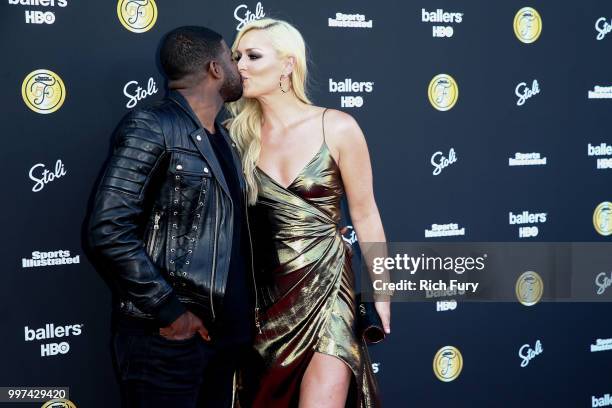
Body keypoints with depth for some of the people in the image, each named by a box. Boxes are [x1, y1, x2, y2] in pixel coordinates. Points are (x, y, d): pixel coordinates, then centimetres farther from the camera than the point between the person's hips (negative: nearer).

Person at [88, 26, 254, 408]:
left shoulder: (223, 138, 16)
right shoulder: (152, 126, -10)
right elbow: (110, 229, -18)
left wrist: (243, 312, 8)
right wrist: (168, 309, -18)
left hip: (224, 330, 8)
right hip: (168, 334, -8)